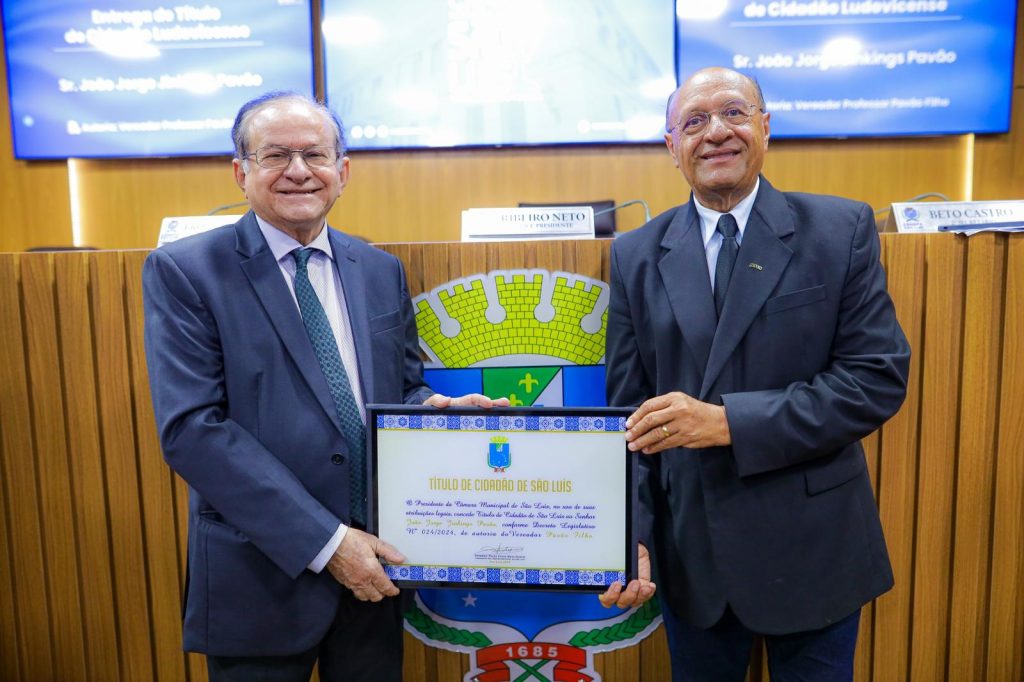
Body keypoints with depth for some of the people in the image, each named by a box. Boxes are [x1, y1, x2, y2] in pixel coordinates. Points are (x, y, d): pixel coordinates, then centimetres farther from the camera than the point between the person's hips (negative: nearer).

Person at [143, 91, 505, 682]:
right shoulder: (183, 272, -8)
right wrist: (323, 541, -19)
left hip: (372, 565, 4)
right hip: (262, 572, -4)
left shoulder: (382, 271, 5)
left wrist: (436, 409, -12)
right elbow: (191, 427, -16)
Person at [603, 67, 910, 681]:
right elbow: (630, 411, -1)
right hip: (689, 553, 2)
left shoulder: (841, 230, -5)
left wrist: (729, 421, -22)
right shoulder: (638, 255, 0)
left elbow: (880, 377, -12)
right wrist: (633, 538, -8)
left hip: (811, 549, -1)